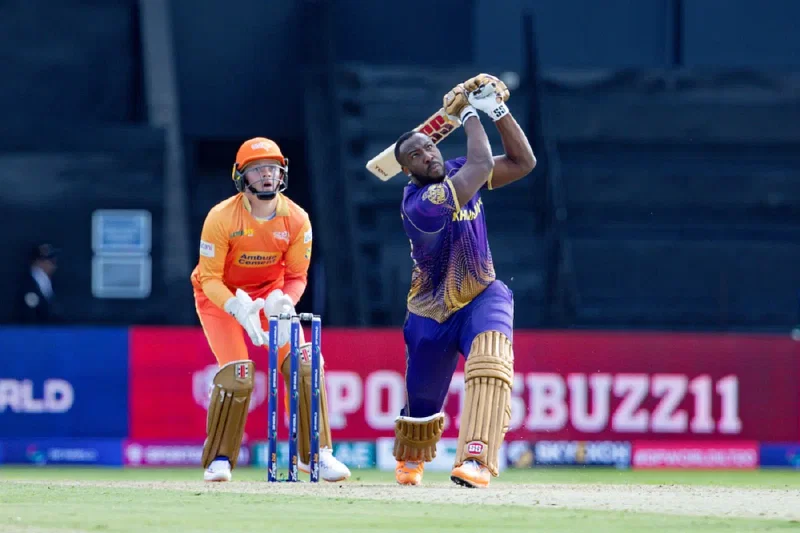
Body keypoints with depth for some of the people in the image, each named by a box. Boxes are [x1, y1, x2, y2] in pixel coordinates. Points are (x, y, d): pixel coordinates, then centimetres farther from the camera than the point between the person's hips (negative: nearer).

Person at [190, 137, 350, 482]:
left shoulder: (296, 219, -14)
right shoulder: (221, 218, -25)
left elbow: (296, 275, -6)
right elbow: (209, 278, -21)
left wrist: (282, 301, -27)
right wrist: (239, 308, -38)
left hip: (269, 293, 3)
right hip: (220, 297, -3)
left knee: (304, 363, -12)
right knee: (237, 375, -19)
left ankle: (314, 453, 0)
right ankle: (218, 460, -2)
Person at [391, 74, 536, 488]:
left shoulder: (457, 174, -2)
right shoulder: (419, 203, -24)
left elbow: (522, 162, 0)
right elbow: (482, 164, -28)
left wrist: (497, 110, -10)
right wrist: (468, 114, -13)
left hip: (481, 298, 3)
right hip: (431, 313, -3)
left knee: (490, 360, -31)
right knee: (421, 403, 12)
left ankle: (475, 460, -43)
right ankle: (410, 461, 49)